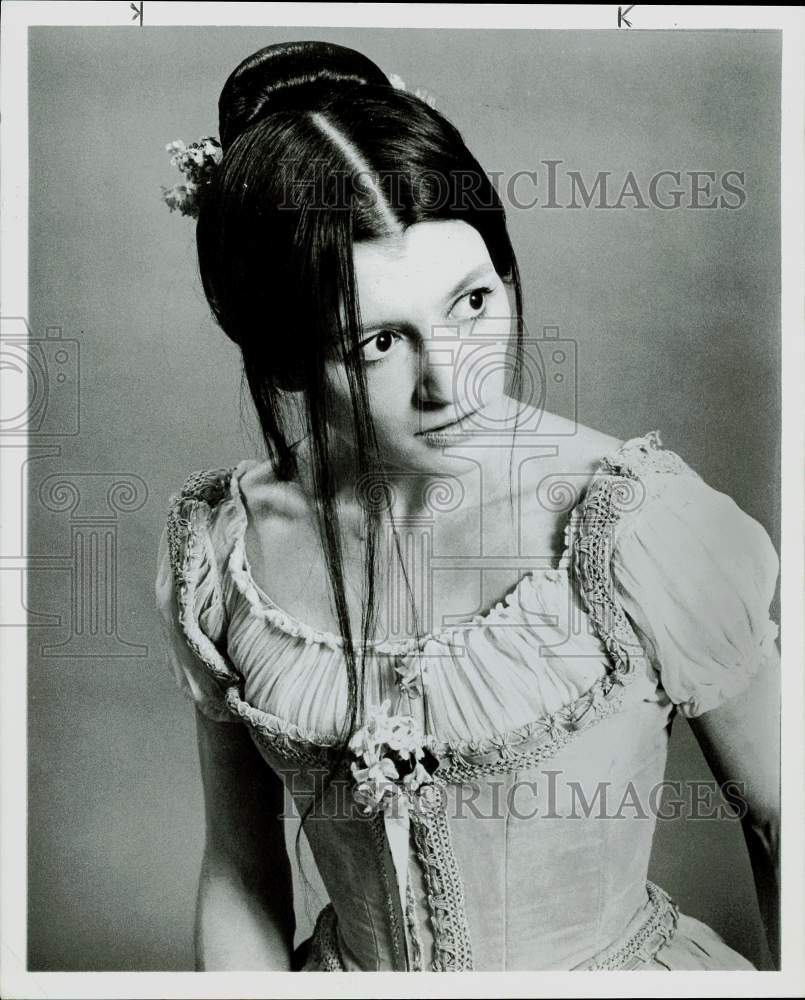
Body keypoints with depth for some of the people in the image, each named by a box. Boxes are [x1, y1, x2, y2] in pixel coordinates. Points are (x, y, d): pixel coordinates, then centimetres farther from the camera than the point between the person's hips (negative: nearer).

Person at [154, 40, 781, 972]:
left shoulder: (640, 524, -23)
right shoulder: (217, 548, -13)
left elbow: (779, 822, -7)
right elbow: (239, 873, -1)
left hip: (611, 965, -1)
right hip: (343, 965, 2)